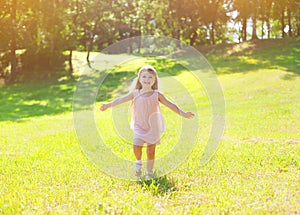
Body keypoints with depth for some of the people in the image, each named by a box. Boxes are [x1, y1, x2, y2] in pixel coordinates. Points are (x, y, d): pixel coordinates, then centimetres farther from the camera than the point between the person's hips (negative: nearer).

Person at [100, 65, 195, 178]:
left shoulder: (157, 95, -4)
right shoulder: (135, 93, -1)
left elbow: (170, 105, -6)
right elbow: (121, 99, 2)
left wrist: (183, 113, -15)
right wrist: (108, 105, -2)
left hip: (153, 128, 0)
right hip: (140, 127, 1)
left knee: (151, 151, 4)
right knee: (136, 146, -16)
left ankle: (149, 173, 20)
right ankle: (138, 162, 17)